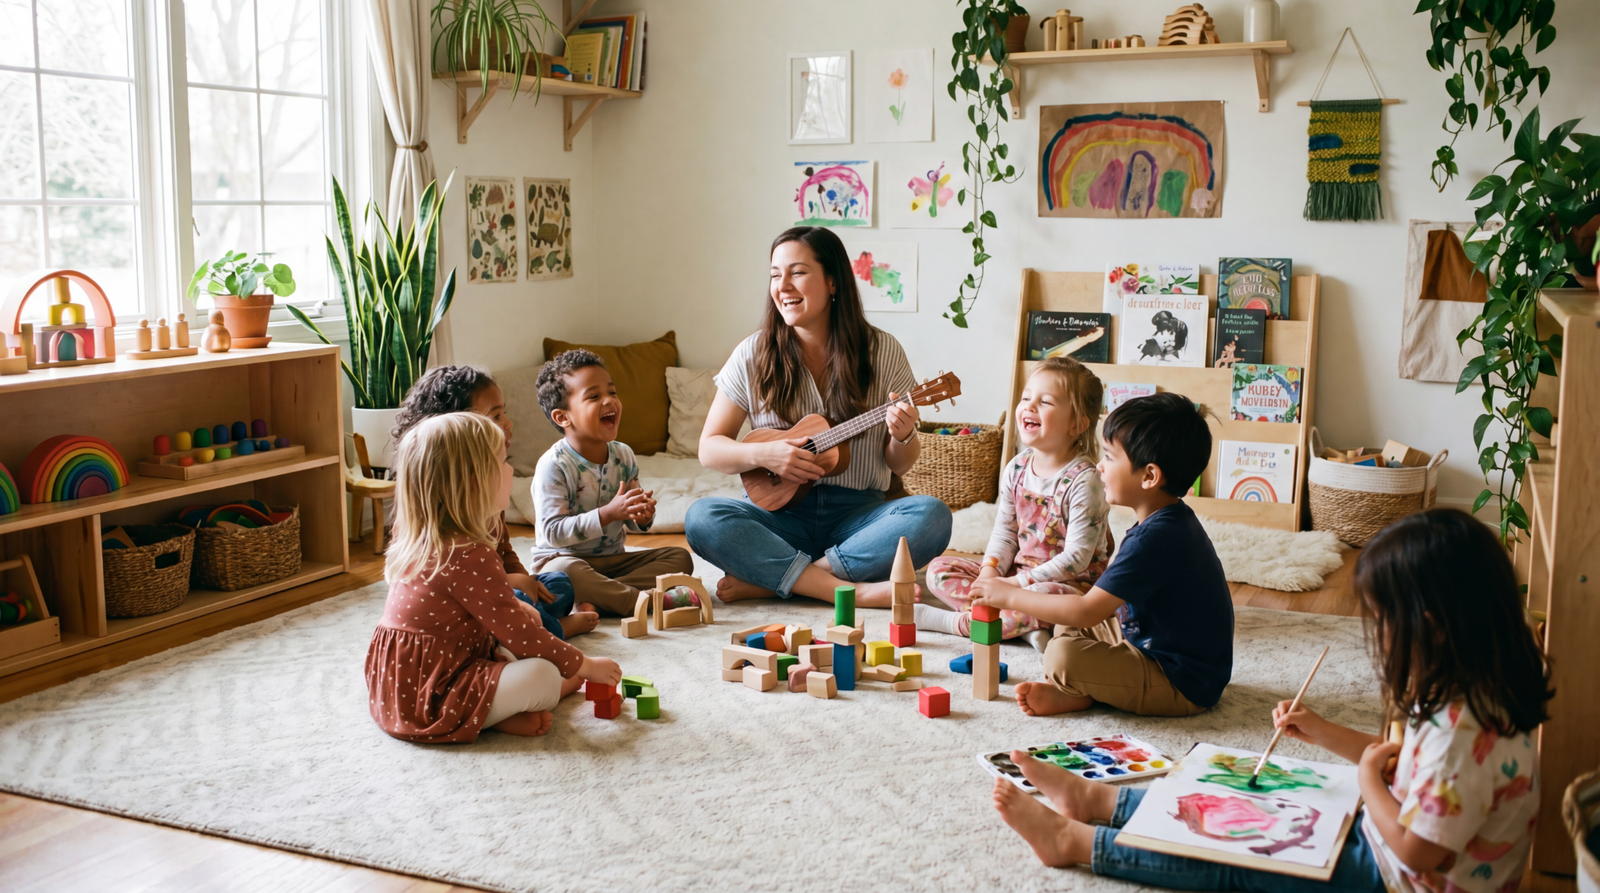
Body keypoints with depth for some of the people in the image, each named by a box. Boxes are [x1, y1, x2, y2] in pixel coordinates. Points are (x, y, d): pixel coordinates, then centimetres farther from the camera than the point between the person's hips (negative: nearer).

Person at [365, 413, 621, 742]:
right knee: (542, 675, -22)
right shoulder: (471, 555, -22)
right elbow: (517, 633, -18)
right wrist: (584, 666, -7)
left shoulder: (421, 540, 7)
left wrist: (516, 608, 16)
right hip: (429, 704, -10)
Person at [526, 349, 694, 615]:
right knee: (563, 570, -40)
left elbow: (632, 522, 12)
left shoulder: (623, 455, 4)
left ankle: (596, 597, -27)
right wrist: (608, 513, -31)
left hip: (613, 558, 7)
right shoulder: (553, 465, -16)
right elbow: (553, 532, -23)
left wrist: (643, 516, -14)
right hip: (566, 557, -6)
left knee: (680, 557, -9)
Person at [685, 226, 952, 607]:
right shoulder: (753, 355, 2)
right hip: (780, 510, 0)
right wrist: (762, 453, -15)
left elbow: (899, 465, 6)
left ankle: (765, 581, -26)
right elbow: (709, 448, 4)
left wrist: (902, 436, -17)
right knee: (702, 517, -29)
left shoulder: (882, 351, 2)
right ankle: (856, 591, -32)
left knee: (932, 515, -29)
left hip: (857, 514, 0)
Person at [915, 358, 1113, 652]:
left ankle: (957, 622, -22)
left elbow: (1077, 557, -21)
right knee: (939, 571, -4)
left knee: (1045, 596, -41)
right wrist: (989, 571, -11)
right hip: (1016, 573, 7)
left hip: (1069, 584, -7)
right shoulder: (1016, 469, 2)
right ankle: (1025, 625, -21)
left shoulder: (1083, 480, -19)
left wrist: (1017, 583, -22)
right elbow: (1004, 531, 8)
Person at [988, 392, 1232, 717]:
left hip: (1183, 687, -11)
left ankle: (1071, 693, 2)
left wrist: (1011, 596, -16)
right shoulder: (1172, 520, 6)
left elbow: (1087, 611, -25)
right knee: (1066, 621, 16)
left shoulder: (1156, 538, -27)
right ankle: (1073, 689, -5)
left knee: (1063, 655, -27)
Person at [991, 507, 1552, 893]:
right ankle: (1095, 798, 24)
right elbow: (1404, 763, 14)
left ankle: (1074, 841, 6)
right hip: (1384, 847, 10)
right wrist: (1322, 733, 8)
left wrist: (1369, 781, -15)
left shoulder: (1464, 729, -33)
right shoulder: (1468, 693, -1)